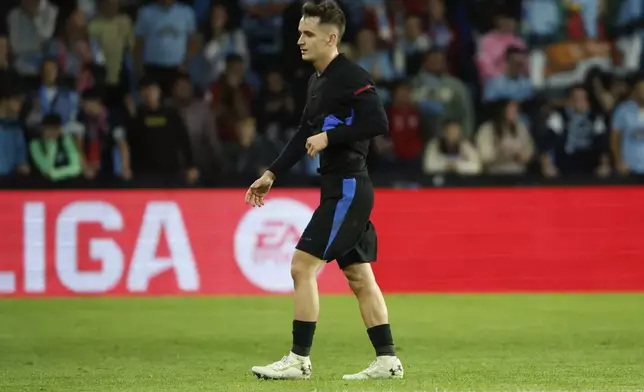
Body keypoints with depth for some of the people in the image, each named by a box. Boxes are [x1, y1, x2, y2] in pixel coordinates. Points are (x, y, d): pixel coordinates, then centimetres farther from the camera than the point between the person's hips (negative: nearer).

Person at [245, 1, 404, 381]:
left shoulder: (352, 76, -14)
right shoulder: (317, 81, 15)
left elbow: (378, 123, -23)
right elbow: (305, 133, 23)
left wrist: (330, 137, -21)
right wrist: (272, 174, 20)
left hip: (348, 189, -10)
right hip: (339, 188, 10)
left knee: (303, 266, -10)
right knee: (359, 276, 11)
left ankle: (299, 360, -6)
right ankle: (387, 360, 14)